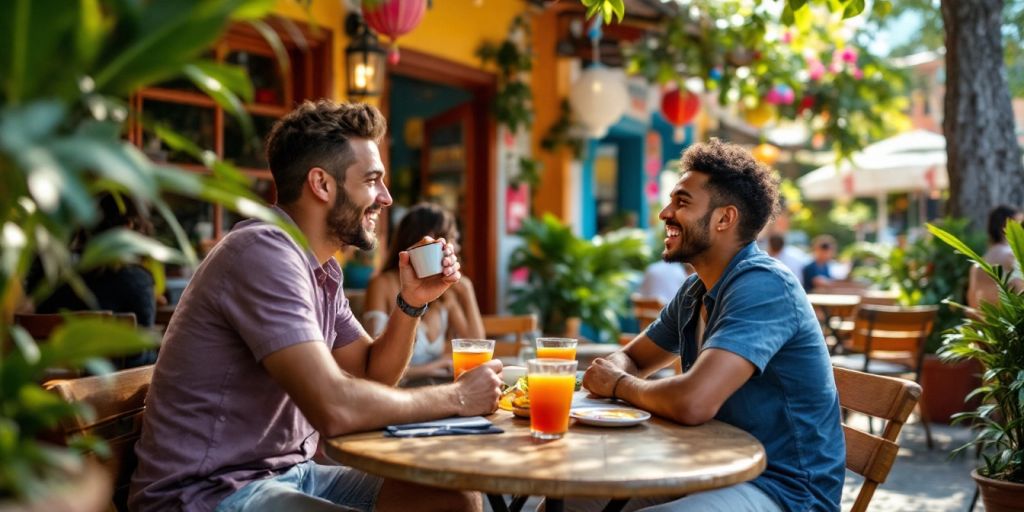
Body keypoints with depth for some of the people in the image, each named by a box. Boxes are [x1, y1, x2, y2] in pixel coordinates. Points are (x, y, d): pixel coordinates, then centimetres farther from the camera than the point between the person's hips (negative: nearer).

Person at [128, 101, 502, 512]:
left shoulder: (320, 268, 9)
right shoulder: (265, 251, -20)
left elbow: (372, 377, 15)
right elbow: (335, 408, -28)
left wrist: (411, 303, -1)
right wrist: (455, 397, -15)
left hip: (289, 473, 9)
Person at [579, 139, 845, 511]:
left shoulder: (761, 285, -22)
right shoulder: (695, 291, 7)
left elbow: (692, 403, -35)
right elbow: (629, 359, 17)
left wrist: (619, 384, -13)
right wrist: (609, 374, -10)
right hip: (720, 473, 9)